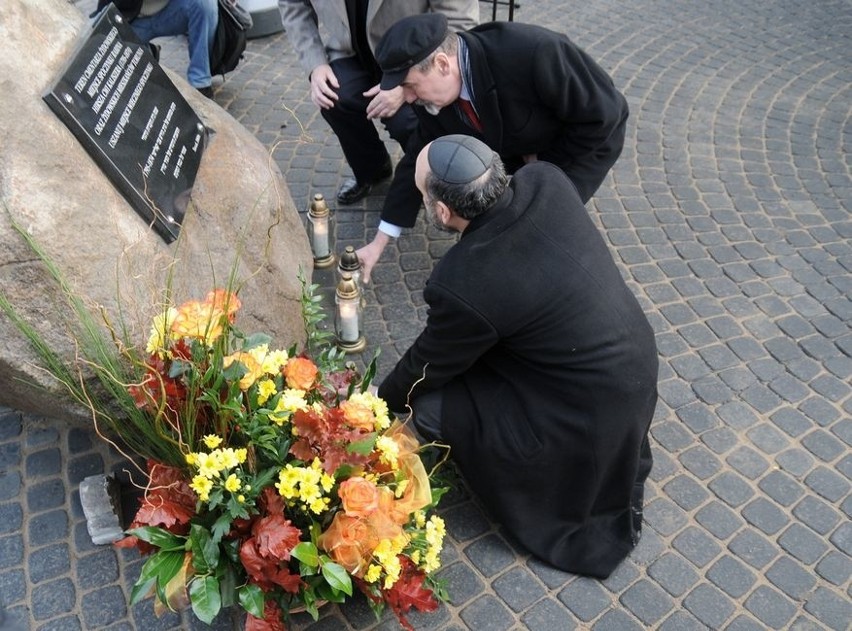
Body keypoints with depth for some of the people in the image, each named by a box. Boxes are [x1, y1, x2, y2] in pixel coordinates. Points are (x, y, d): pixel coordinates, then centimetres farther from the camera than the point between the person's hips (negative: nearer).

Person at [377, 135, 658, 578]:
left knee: (428, 408, -4)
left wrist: (383, 400, 11)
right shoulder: (547, 181, -13)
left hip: (594, 418, -7)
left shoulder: (463, 286, -31)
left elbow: (425, 368, -10)